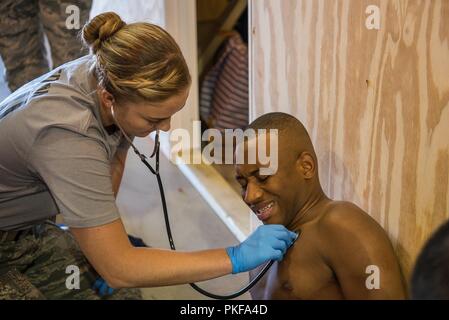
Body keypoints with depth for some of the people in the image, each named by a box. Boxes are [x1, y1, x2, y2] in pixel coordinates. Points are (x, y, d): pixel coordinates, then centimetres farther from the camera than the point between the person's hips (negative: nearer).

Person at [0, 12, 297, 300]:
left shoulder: (109, 76, -17)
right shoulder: (69, 136, -39)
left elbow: (116, 157, 5)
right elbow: (119, 269, -34)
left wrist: (102, 236, 3)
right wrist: (237, 258, -31)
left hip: (28, 228, 7)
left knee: (123, 295, 0)